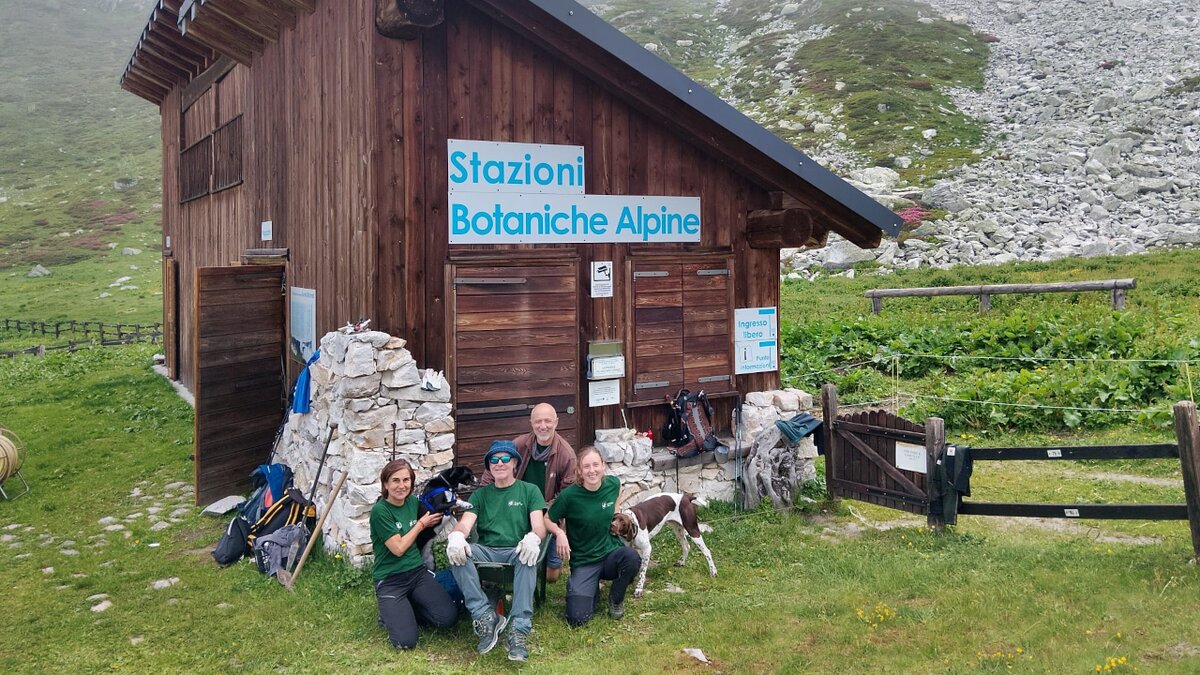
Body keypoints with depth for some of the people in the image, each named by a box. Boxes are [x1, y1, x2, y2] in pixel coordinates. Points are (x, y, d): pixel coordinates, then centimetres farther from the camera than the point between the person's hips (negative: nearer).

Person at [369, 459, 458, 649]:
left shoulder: (413, 501, 6)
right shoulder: (380, 511, -13)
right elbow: (398, 548, -15)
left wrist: (440, 513, 8)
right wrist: (421, 524, -5)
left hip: (418, 573, 5)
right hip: (390, 581, -5)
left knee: (448, 617, -18)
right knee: (406, 641, -22)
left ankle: (405, 609, 9)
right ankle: (389, 611, 10)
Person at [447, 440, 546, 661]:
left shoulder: (529, 491, 10)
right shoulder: (480, 494, 17)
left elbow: (539, 526, -3)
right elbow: (465, 523, 2)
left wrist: (533, 538, -29)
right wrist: (457, 535, -25)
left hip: (516, 552, -2)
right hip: (486, 552, 2)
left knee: (529, 554, -38)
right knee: (456, 549, -29)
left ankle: (519, 630, -43)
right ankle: (485, 617, -30)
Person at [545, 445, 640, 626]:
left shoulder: (613, 484, -5)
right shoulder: (569, 496, -16)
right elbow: (548, 520, -1)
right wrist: (559, 533, -20)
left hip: (611, 552, 3)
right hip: (583, 562, -2)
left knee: (631, 557, -34)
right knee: (577, 618, -20)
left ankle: (616, 599, -1)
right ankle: (592, 587, 16)